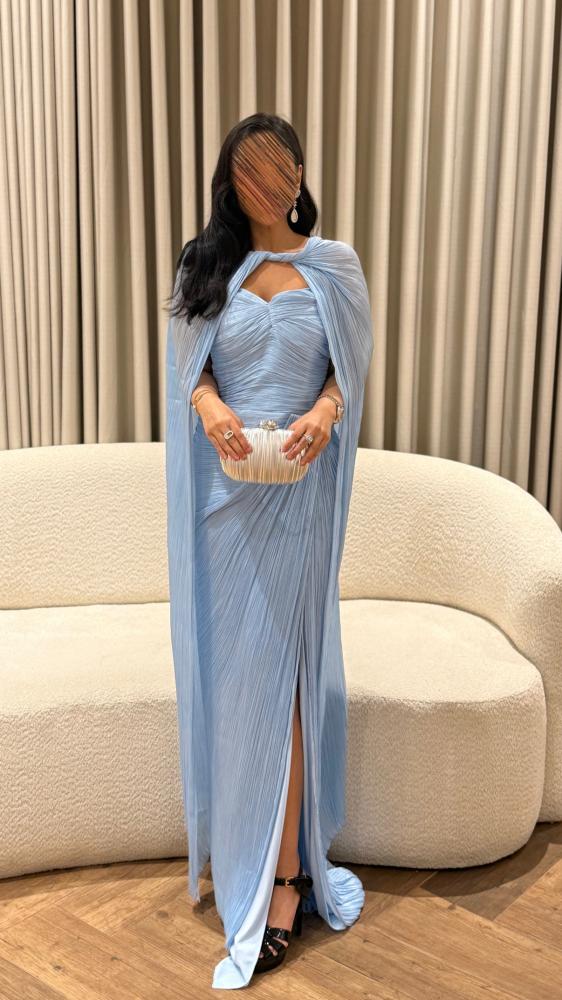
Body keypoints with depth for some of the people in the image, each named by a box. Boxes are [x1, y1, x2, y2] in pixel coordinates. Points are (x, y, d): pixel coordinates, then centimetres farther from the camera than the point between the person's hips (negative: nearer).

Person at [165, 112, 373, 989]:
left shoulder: (334, 266, 7)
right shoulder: (206, 267, 9)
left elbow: (351, 366, 8)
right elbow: (189, 366, 8)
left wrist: (325, 411, -14)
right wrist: (208, 405, -15)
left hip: (298, 484, -1)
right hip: (224, 482, 2)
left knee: (274, 665, -3)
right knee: (229, 658, 4)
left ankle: (283, 871, 4)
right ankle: (241, 845, 22)